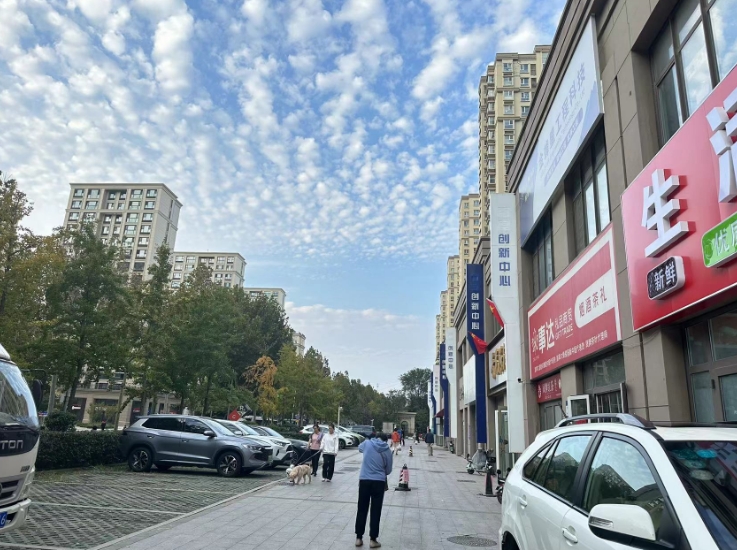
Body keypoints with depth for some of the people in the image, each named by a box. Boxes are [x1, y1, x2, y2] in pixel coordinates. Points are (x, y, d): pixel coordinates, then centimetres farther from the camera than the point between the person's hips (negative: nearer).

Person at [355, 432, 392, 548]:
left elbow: (359, 448, 25)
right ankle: (373, 540, 10)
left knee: (362, 510, 12)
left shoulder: (367, 443, 1)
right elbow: (388, 470, 7)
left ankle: (359, 538, 17)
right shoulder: (387, 451, 2)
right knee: (375, 511, 7)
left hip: (364, 480, 1)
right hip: (379, 482, -1)